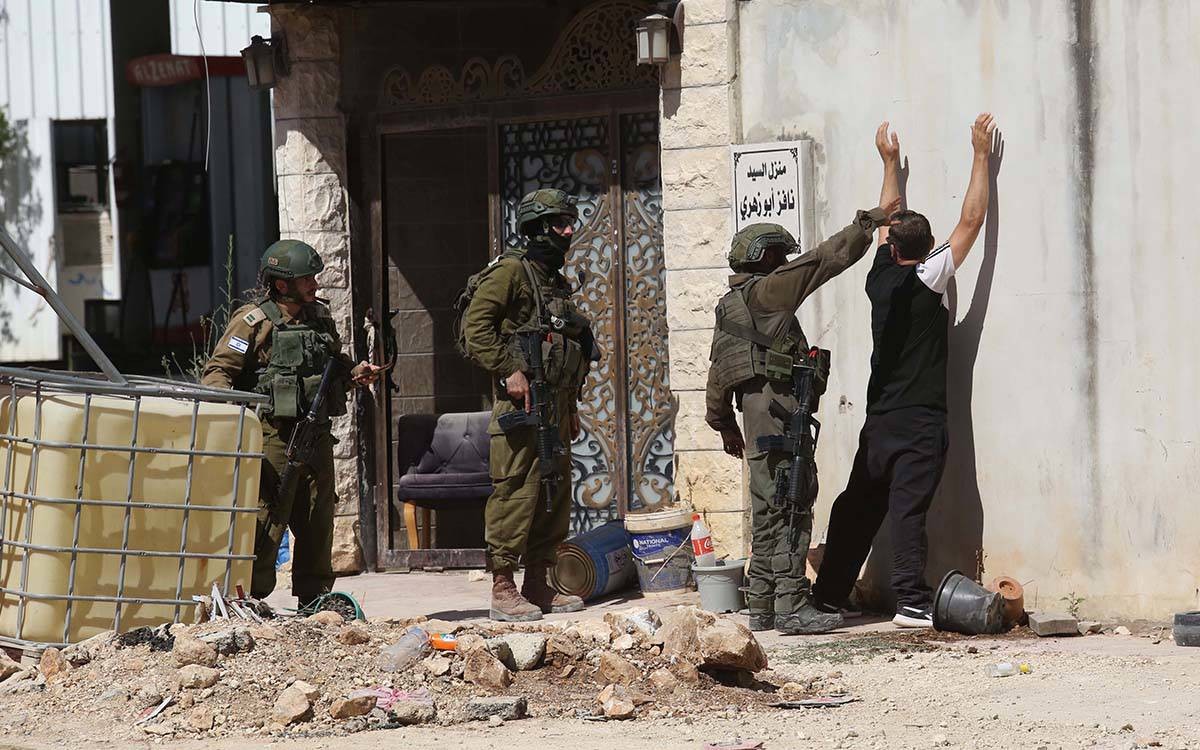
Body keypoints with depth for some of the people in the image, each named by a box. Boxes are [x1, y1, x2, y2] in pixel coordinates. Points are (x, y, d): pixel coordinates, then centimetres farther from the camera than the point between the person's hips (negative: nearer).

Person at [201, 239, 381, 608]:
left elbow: (334, 361, 29)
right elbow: (217, 370, -9)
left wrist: (355, 371, 8)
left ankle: (315, 600, 22)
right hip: (272, 436, -7)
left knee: (318, 521, 12)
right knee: (265, 524, -11)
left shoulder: (320, 315, 14)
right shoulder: (252, 321, -6)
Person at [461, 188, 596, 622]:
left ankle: (538, 586, 16)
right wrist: (510, 371, -21)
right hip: (521, 405, -9)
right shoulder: (510, 271, -6)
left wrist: (571, 406, 23)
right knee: (517, 493, -10)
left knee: (555, 496, 10)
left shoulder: (557, 282, 21)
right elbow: (476, 325, -15)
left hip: (555, 404, 9)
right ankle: (503, 590, -9)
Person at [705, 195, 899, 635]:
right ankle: (791, 606, -15)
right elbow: (822, 261, -9)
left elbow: (717, 376, 24)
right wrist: (867, 224, -2)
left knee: (768, 511, 12)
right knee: (790, 508, -11)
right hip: (777, 403, -10)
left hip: (756, 410, 10)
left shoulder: (729, 306, 20)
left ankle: (762, 606, 14)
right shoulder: (766, 292, -6)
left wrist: (725, 426, 31)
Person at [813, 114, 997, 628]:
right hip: (920, 419, -6)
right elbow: (970, 221, -4)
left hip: (879, 420, 6)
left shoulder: (881, 281, 8)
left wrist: (890, 164, 35)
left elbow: (886, 224, 24)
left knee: (858, 505, 12)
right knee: (908, 508, -11)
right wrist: (980, 154, 2)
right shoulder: (930, 280, -7)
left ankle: (829, 593, 18)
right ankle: (911, 602, -15)